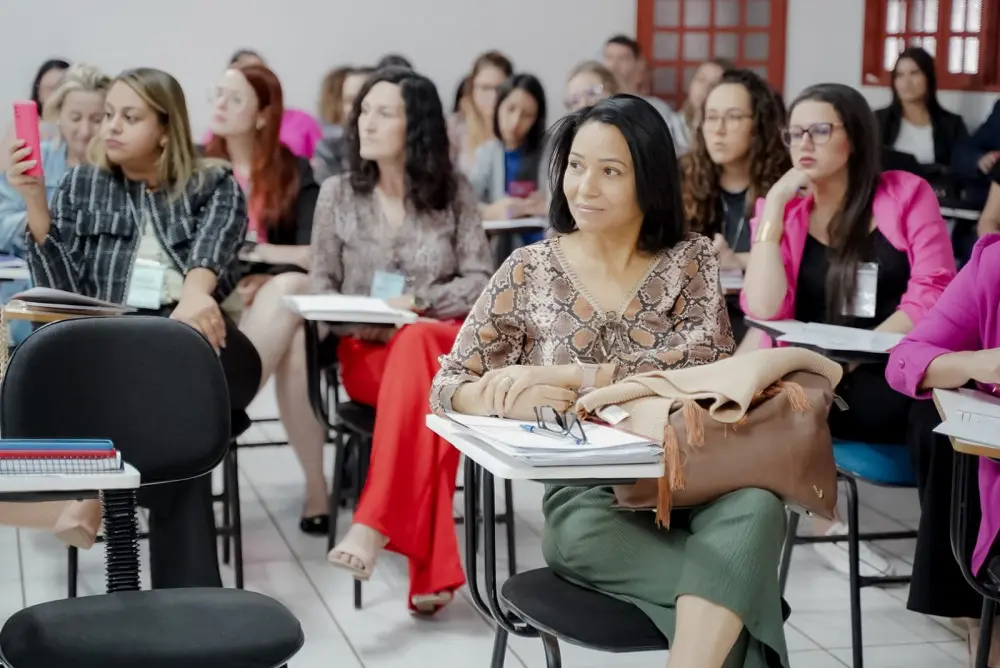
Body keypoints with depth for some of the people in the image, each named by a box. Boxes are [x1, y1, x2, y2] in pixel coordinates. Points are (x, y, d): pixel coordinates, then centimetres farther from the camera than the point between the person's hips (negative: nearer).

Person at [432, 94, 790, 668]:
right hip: (586, 492, 0)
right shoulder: (530, 270, 8)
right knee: (581, 533, -37)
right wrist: (511, 399, -19)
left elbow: (711, 362, -11)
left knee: (755, 503, -35)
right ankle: (726, 619, -25)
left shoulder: (691, 259, 7)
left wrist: (569, 376, -21)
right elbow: (448, 388, 5)